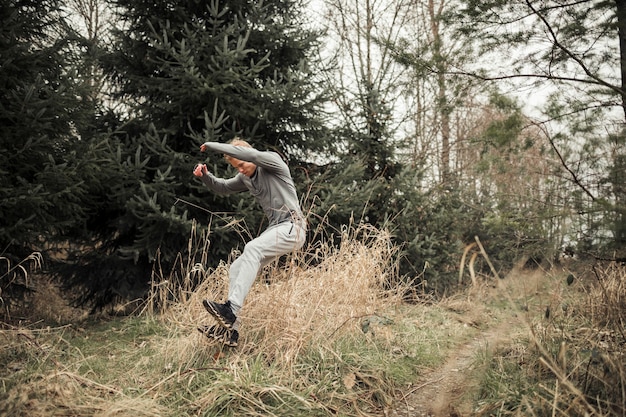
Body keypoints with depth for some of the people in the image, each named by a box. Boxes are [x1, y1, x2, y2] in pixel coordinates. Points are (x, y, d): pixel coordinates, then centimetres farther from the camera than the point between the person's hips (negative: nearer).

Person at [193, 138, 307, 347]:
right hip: (275, 230, 9)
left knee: (252, 248, -31)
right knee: (236, 269, -1)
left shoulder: (273, 161, -4)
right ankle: (230, 329, -5)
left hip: (292, 226, -9)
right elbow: (222, 187, 29)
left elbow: (250, 153, -22)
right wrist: (205, 176, 7)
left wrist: (213, 146, -15)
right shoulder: (245, 177, 18)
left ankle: (231, 309, -39)